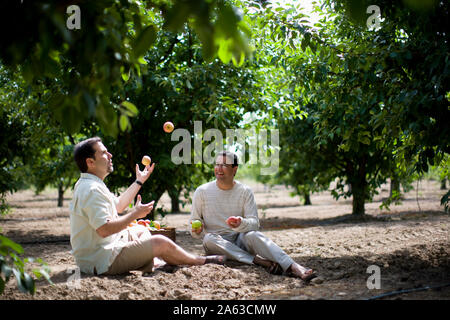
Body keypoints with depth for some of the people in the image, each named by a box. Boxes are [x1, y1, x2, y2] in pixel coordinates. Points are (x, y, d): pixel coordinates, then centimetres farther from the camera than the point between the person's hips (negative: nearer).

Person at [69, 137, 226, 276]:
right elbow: (104, 229, -30)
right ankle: (201, 261, 15)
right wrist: (135, 214, -18)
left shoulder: (89, 185, 13)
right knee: (160, 242, -6)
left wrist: (139, 181, 29)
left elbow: (118, 205, 25)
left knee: (141, 230, 29)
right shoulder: (92, 190, -23)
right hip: (100, 261, -12)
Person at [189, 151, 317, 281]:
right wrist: (197, 230, -16)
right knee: (209, 239, -34)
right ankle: (258, 260, -43)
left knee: (252, 235, -33)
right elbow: (194, 221, 8)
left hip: (240, 240, 0)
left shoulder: (245, 191, 3)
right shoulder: (202, 192, 3)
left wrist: (240, 224, -28)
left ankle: (294, 267, -51)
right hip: (217, 243, 0)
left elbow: (254, 223, -5)